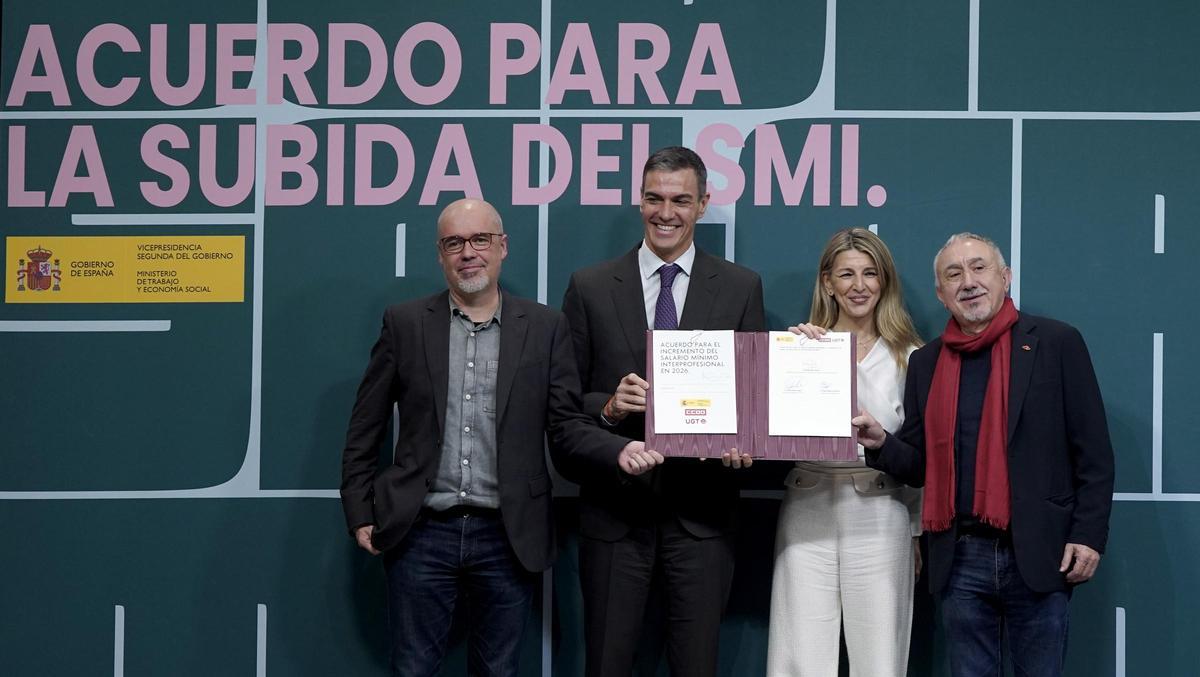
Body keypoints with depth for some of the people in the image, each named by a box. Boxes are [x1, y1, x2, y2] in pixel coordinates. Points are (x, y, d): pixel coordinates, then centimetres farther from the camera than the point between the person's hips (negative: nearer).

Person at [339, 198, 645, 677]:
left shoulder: (545, 327, 4)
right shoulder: (404, 324, 3)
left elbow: (564, 423, 1)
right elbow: (364, 430, 6)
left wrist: (621, 449, -17)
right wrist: (360, 515, 2)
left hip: (507, 537, 0)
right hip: (420, 533, 0)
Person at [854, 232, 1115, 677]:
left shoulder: (1056, 343, -1)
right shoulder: (926, 362, 10)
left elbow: (1093, 452, -2)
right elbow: (920, 465, 13)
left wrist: (1089, 535, -9)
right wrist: (881, 444, -7)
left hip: (1038, 554, -3)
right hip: (960, 557, 3)